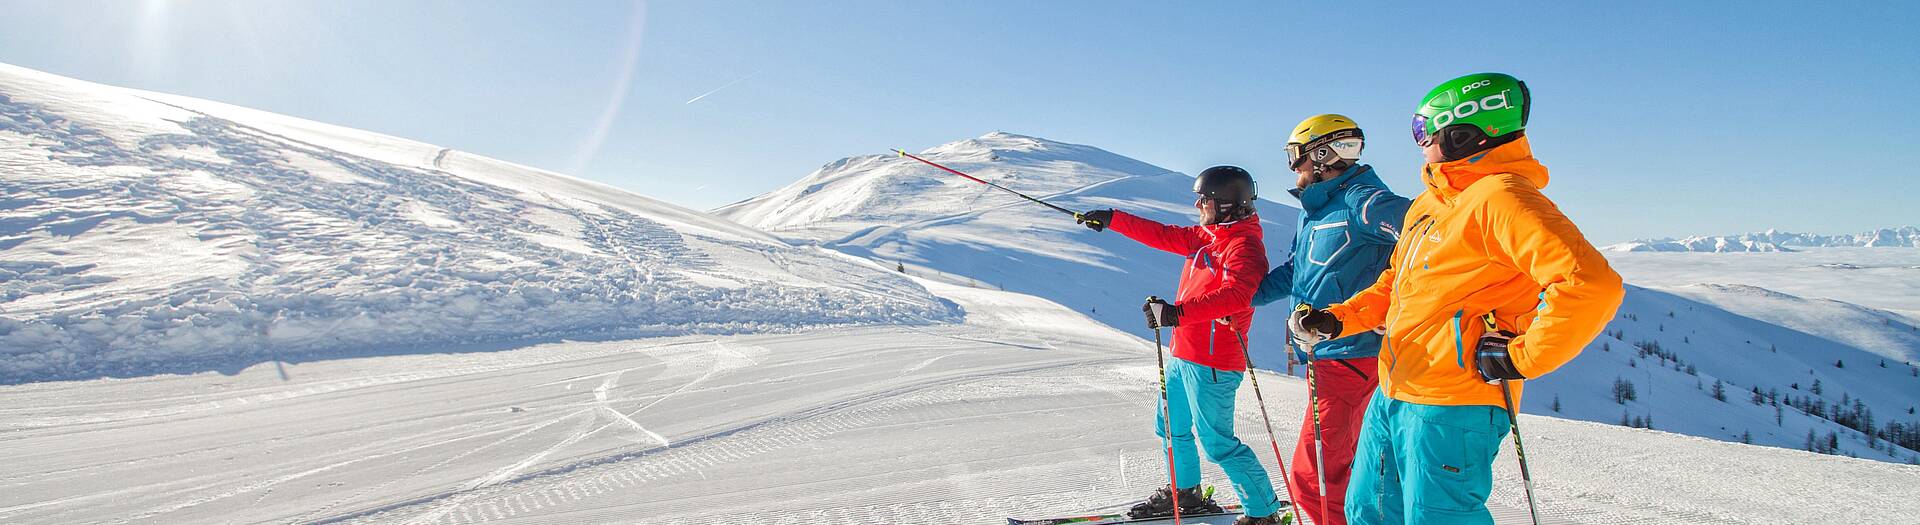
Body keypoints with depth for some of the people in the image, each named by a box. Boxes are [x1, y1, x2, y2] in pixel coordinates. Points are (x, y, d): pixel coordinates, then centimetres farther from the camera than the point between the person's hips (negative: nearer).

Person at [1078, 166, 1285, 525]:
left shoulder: (1244, 245, -17)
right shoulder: (1206, 236, 11)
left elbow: (1236, 294, -34)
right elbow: (1163, 235, 19)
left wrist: (1178, 312, -43)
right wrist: (1112, 219, 19)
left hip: (1211, 364, -10)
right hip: (1183, 354, 10)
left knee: (1217, 442, -5)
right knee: (1172, 428, 22)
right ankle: (1185, 493, 40)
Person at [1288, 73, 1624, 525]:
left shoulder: (1500, 197, -15)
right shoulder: (1428, 205, 15)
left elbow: (1591, 285, -26)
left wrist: (1521, 359, -19)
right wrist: (1336, 319, 9)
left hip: (1451, 407, -9)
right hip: (1392, 395, 9)